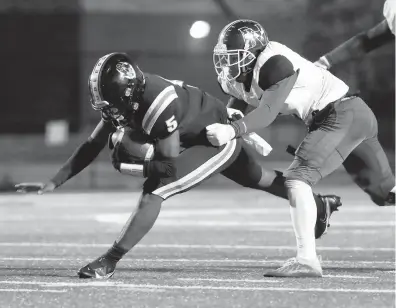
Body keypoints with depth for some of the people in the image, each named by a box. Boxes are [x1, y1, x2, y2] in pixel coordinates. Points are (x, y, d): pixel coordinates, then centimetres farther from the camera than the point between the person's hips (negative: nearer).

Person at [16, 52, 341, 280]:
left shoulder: (158, 103, -38)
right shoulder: (124, 98, -13)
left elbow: (170, 162, -32)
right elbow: (92, 147, -6)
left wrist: (128, 144, -27)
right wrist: (52, 184, -9)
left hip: (220, 140, -9)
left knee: (154, 190, -23)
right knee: (259, 180, 32)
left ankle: (109, 262, -22)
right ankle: (320, 204, 56)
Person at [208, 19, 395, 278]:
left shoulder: (275, 63, -22)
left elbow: (268, 113, -28)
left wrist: (232, 131, -40)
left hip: (342, 114, -10)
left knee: (298, 177, -21)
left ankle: (307, 260, -26)